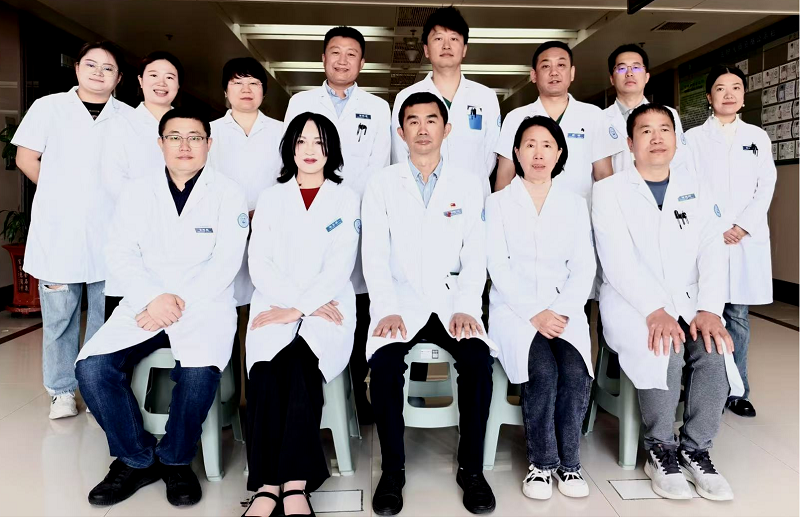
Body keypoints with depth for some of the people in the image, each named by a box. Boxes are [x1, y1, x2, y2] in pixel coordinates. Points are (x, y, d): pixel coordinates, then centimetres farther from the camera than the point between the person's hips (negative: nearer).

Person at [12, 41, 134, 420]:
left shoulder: (128, 118, 8)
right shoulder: (49, 107, 8)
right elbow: (26, 157, 8)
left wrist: (109, 199, 2)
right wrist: (60, 193, 6)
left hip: (109, 233, 1)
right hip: (57, 232, 0)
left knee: (106, 315, 6)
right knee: (59, 316, 6)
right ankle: (61, 390, 20)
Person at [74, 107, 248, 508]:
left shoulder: (227, 193, 3)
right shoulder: (137, 191, 11)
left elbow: (226, 261, -7)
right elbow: (121, 254, 2)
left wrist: (179, 304, -17)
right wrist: (152, 299, -16)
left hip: (204, 306, -3)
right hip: (144, 304, 3)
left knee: (198, 371, -32)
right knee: (92, 366, -20)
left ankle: (175, 460, -2)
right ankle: (137, 459, 2)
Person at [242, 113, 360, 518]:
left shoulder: (346, 199, 12)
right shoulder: (271, 198, 17)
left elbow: (340, 267, -1)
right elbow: (259, 263, 5)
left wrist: (299, 308, -14)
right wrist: (294, 304, -10)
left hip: (327, 308, -1)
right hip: (275, 306, 1)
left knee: (300, 359, -31)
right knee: (267, 366, -29)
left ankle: (293, 484, -27)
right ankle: (269, 484, -24)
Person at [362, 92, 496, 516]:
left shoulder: (468, 187, 10)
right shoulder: (381, 186, 8)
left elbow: (475, 256, 4)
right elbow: (375, 256, 0)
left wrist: (466, 308, -12)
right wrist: (388, 310, -14)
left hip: (451, 300, 1)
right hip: (400, 301, 0)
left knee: (478, 359, -26)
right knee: (384, 361, -28)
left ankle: (471, 468, -5)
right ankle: (392, 470, -6)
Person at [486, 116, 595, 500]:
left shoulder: (574, 204, 16)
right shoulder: (498, 202, 8)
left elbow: (583, 267, 7)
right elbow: (498, 266, -3)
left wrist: (562, 311, -10)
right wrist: (534, 314, -14)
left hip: (563, 308, 2)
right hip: (515, 307, -2)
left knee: (576, 371, -25)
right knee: (543, 371, -27)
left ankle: (568, 462, -4)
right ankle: (541, 462, -7)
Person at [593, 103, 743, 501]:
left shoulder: (695, 188, 13)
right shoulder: (609, 190, 1)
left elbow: (712, 252, 3)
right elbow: (617, 260, -12)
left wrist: (709, 309, -14)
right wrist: (654, 311, -24)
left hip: (689, 301, 4)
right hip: (632, 303, -3)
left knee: (715, 350, -25)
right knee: (663, 352, -31)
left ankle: (696, 449, -4)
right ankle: (660, 450, -7)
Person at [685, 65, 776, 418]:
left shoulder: (757, 137, 13)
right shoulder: (693, 138, 6)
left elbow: (766, 187, 6)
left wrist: (743, 226, -7)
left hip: (746, 239, 2)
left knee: (738, 315, 4)